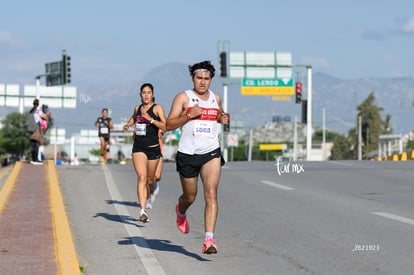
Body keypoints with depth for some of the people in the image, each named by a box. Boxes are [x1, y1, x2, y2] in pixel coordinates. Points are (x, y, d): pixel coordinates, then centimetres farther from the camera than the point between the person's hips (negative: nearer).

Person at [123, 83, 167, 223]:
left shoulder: (157, 108, -3)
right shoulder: (137, 108, 10)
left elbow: (165, 127, -14)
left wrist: (151, 119, -22)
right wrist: (128, 124, 15)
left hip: (153, 148, -1)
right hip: (139, 147, 2)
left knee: (150, 179, 14)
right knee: (141, 178, -15)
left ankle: (148, 197, 50)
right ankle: (143, 210, -23)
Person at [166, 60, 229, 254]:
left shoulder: (216, 98, 10)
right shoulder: (183, 97, -3)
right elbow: (169, 125, -6)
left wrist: (223, 118, 7)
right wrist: (188, 115, -20)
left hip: (211, 153, 2)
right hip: (187, 154, -2)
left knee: (211, 193, -16)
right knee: (190, 197, 13)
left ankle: (209, 240, -20)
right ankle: (181, 211, 52)